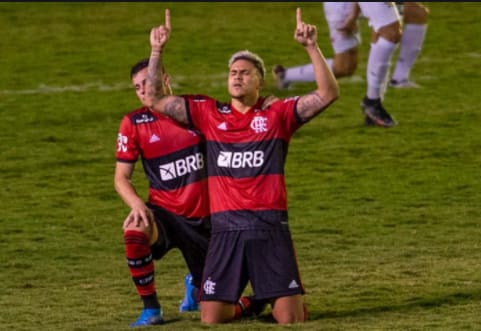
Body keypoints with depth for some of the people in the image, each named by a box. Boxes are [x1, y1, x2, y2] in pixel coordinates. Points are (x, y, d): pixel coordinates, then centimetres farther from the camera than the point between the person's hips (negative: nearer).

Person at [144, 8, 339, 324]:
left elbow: (328, 94, -4)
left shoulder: (278, 114, 6)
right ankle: (243, 306, 25)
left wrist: (312, 48, -13)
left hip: (270, 227, -2)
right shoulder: (208, 113, 11)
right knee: (211, 319, -2)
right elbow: (156, 100, 11)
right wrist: (157, 52, 2)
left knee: (290, 319, -6)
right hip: (226, 228, 2)